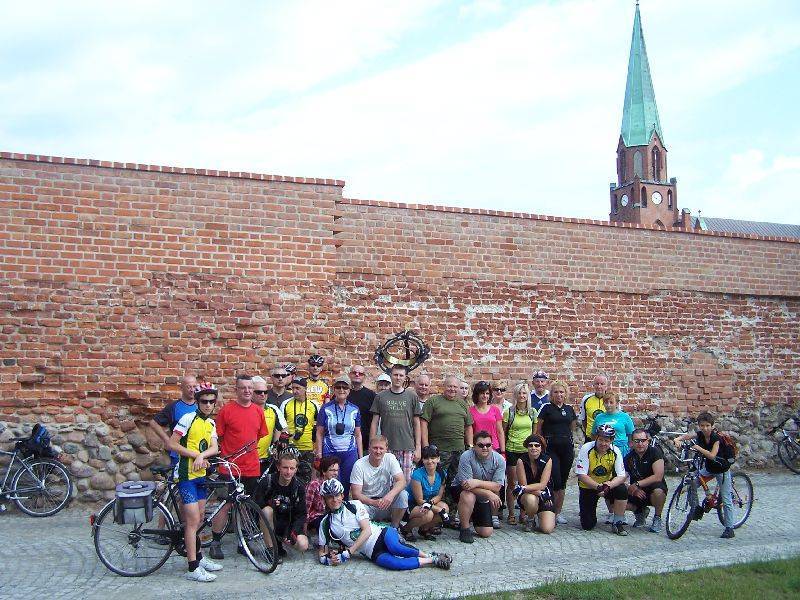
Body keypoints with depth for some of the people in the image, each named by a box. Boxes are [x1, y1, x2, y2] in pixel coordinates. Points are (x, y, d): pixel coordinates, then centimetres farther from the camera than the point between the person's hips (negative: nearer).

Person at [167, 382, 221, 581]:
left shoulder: (210, 423, 12)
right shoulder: (188, 418, -11)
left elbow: (214, 448, 0)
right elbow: (172, 444, -14)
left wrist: (202, 455, -20)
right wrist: (195, 455, -17)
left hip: (200, 474, 8)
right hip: (186, 475, -7)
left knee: (198, 519, 16)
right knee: (193, 520, -9)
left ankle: (198, 557, 29)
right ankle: (193, 568, -6)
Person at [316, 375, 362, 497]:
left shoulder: (354, 410, 8)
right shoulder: (326, 409, 2)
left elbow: (358, 435, 11)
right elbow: (319, 433, 3)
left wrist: (361, 457, 7)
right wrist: (319, 454, -3)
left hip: (350, 453, 2)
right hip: (330, 453, -2)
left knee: (347, 486, 3)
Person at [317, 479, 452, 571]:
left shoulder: (354, 505, 3)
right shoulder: (326, 523, 9)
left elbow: (367, 530, -7)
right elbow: (322, 552, 13)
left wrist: (348, 552, -14)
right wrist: (329, 559, -12)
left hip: (382, 534, 0)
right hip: (374, 554, 1)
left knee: (394, 547, -38)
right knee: (392, 563, -34)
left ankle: (429, 556, -19)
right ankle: (431, 561, -21)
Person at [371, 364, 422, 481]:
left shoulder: (412, 396, 6)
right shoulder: (380, 397, 6)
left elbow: (416, 423, 7)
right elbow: (375, 423, 7)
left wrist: (418, 447, 2)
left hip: (407, 448, 0)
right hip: (386, 448, 0)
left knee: (406, 481, -1)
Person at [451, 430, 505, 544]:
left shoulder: (499, 460, -16)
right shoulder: (467, 457, -25)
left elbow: (497, 487, -22)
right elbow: (465, 484, -29)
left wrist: (477, 482, -37)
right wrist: (489, 494, -35)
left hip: (482, 499, 4)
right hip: (460, 490, -3)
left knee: (486, 533, -2)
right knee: (469, 496, -39)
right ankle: (464, 529, -16)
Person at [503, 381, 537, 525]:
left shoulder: (532, 412, 6)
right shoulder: (509, 412, -2)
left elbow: (535, 432, 13)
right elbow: (503, 432, 2)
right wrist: (502, 448, -2)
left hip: (527, 451, 2)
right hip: (512, 451, -2)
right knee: (512, 483, 1)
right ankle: (511, 514, 10)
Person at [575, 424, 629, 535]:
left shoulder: (615, 451, -15)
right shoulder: (586, 449, -21)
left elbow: (621, 476, -17)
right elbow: (581, 475, -23)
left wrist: (609, 485, -37)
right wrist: (598, 487, -35)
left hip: (608, 485, 2)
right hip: (588, 487, -2)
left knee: (622, 490, -31)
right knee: (588, 525, -8)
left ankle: (618, 523, -13)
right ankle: (587, 510, 29)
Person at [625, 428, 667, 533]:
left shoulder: (654, 451, -14)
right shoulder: (629, 458, -3)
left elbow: (658, 477, -23)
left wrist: (637, 484, -24)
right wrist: (633, 489, -24)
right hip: (637, 493, 3)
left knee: (658, 491, -38)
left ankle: (657, 518, -7)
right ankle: (640, 512, 11)